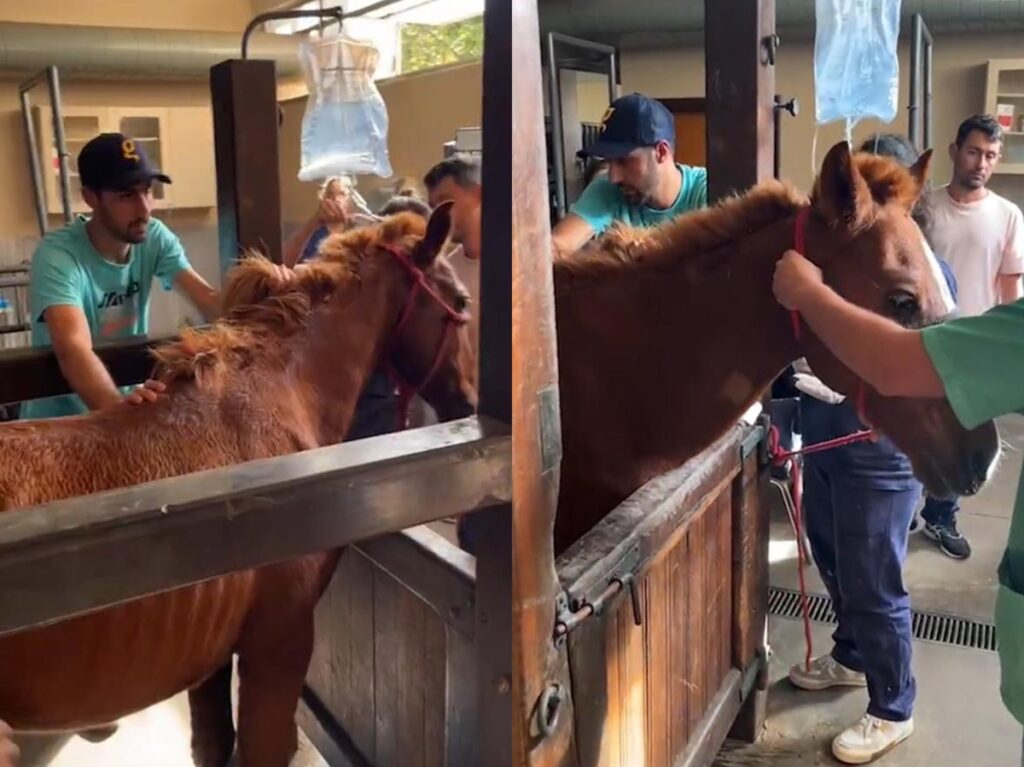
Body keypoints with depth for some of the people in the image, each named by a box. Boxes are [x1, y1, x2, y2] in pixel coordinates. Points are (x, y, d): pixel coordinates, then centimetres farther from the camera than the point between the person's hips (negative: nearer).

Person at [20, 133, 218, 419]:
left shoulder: (155, 237, -5)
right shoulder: (58, 255, -19)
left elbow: (208, 300, -14)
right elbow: (74, 348, -33)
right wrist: (118, 405, -50)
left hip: (125, 399, 5)